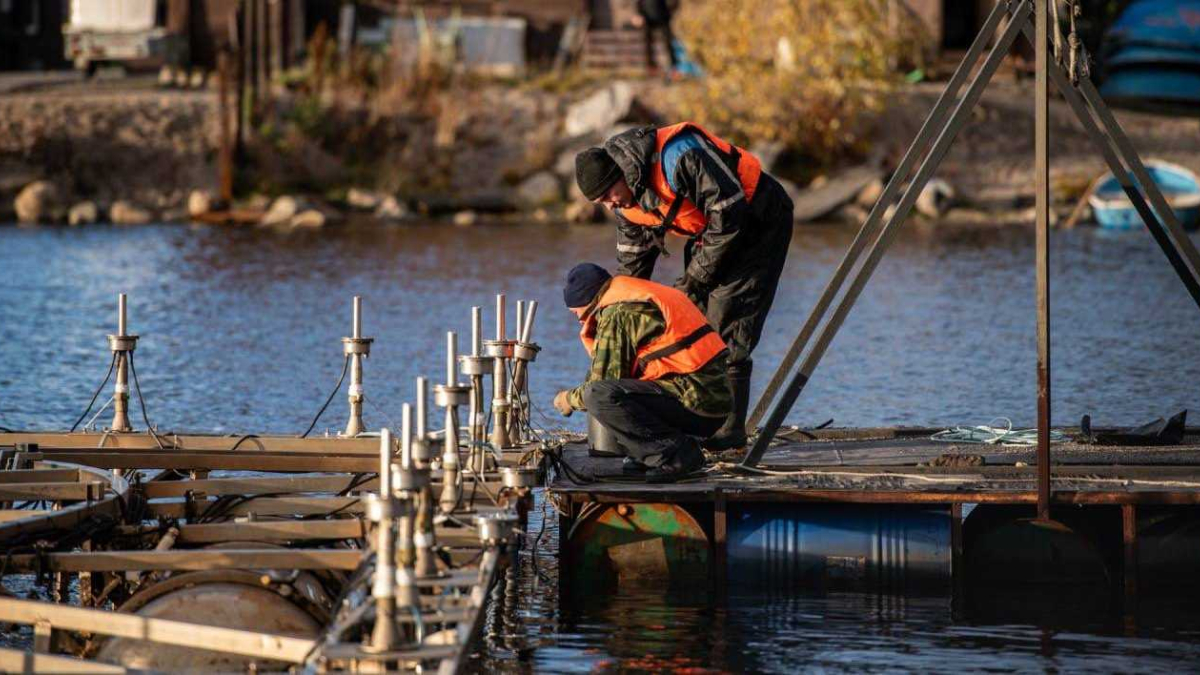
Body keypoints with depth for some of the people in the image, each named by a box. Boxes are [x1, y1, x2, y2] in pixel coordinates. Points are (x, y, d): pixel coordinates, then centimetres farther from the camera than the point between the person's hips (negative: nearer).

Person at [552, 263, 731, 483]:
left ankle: (675, 452, -16)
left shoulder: (617, 313, -8)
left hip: (696, 401, -10)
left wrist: (571, 399, 10)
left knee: (599, 396, -24)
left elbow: (604, 380, -7)